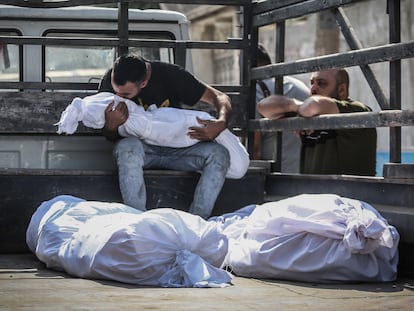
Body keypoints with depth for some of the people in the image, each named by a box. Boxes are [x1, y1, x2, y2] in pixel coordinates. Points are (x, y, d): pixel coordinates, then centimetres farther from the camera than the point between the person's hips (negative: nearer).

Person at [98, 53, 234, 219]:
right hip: (141, 148, -1)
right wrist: (111, 126, -27)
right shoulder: (109, 81, -13)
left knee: (219, 154, -27)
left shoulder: (170, 75, -16)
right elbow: (111, 137, -2)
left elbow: (220, 97, -9)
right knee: (127, 147, -38)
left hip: (176, 148, 1)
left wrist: (221, 123, -31)